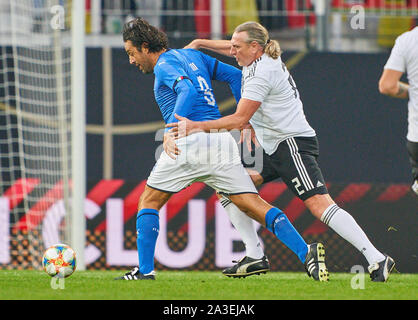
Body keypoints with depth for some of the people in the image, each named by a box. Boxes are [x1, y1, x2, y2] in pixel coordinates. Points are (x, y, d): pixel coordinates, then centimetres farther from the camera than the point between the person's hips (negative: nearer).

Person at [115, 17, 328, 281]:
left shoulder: (164, 65, 0)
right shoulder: (191, 56, 24)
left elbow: (188, 90, -19)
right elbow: (235, 76, 25)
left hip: (190, 142, -7)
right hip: (221, 139, 7)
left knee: (149, 202, 12)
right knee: (254, 205, -2)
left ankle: (145, 270, 7)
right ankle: (307, 252, -19)